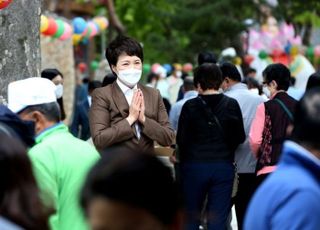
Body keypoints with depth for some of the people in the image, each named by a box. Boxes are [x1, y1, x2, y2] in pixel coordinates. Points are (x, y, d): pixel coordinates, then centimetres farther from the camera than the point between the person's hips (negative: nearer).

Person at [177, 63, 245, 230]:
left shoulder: (190, 106, -8)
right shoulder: (231, 105, -3)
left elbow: (181, 139, -7)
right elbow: (240, 137, 2)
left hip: (194, 166, -1)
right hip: (224, 165, 1)